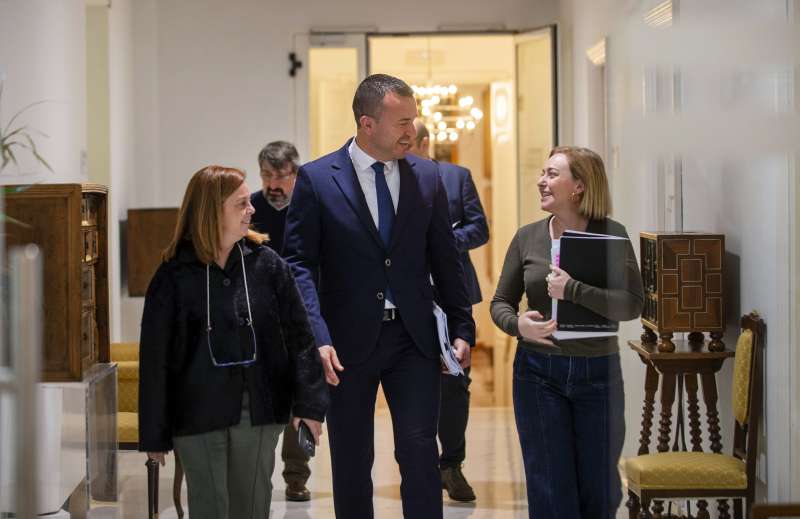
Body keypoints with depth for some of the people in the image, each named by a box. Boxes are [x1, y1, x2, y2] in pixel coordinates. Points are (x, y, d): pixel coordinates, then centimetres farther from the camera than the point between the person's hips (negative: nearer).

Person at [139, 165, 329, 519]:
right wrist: (155, 434, -1)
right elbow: (154, 358, -1)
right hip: (198, 414, -2)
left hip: (259, 411, 2)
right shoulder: (175, 275, -3)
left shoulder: (267, 265, 2)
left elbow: (299, 336, 1)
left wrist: (309, 402, -8)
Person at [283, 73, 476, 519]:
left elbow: (445, 259, 10)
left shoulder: (427, 176, 5)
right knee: (352, 462, 9)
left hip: (414, 339, 2)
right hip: (349, 342, -2)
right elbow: (300, 263, -7)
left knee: (420, 451, -4)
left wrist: (462, 328, 6)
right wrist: (318, 338, -18)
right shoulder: (317, 179, -5)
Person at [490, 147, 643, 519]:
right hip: (539, 372, 1)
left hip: (598, 373, -1)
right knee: (551, 489, 4)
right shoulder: (528, 237, 3)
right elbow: (500, 303, 9)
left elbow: (632, 304, -14)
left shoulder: (611, 234, -4)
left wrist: (573, 291, -25)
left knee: (600, 489, 9)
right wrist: (517, 324, -13)